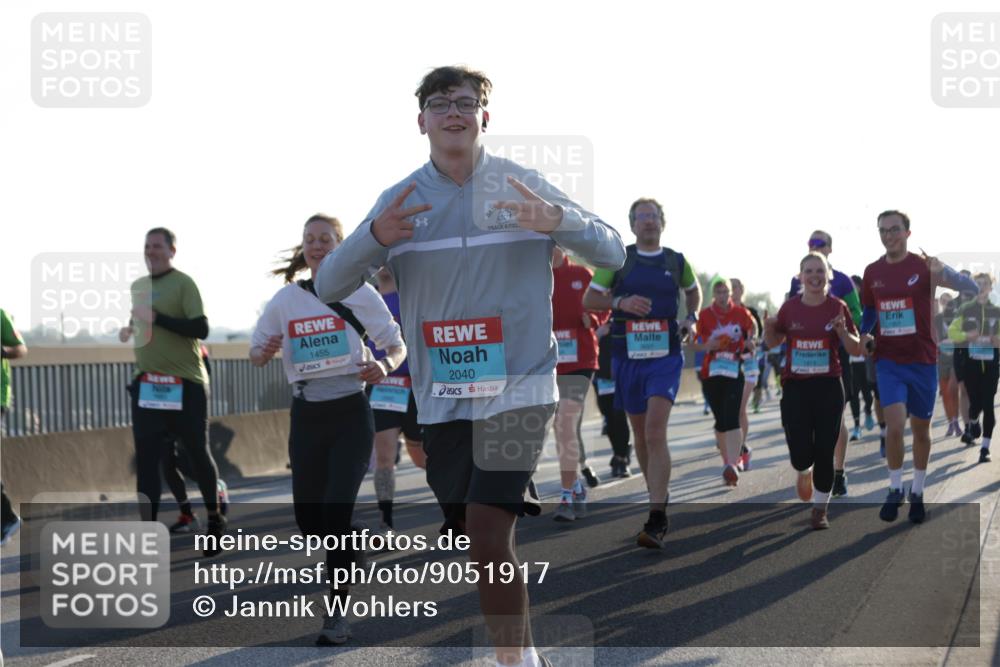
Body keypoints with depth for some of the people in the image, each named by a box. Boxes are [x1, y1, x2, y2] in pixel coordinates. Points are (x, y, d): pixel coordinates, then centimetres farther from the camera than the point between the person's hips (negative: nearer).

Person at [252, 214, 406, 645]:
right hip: (306, 416, 3)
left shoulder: (360, 294, -4)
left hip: (350, 415, -3)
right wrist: (265, 352, -14)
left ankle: (337, 614, -6)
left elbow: (396, 345, 2)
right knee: (308, 518, 7)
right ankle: (349, 549, 41)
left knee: (336, 511, -14)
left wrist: (384, 365, -20)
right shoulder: (286, 299, 3)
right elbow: (256, 354, 10)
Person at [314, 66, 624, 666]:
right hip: (441, 396, 4)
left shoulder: (524, 186, 1)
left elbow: (613, 252, 2)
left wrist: (558, 221, -20)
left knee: (488, 534, -18)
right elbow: (329, 286, 2)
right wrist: (374, 239, -19)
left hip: (519, 386, -3)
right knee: (479, 543, 9)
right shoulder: (399, 200, 6)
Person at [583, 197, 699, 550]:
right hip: (627, 357, 2)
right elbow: (589, 300, 5)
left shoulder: (677, 261, 7)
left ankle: (657, 520, -21)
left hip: (665, 356, -2)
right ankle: (659, 495, 33)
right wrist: (621, 302, -12)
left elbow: (693, 290, 27)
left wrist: (690, 317, 8)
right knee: (640, 434, 12)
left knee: (655, 432, -17)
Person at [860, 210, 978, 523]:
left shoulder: (925, 267, -7)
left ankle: (917, 493, 26)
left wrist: (944, 274, -35)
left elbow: (972, 288, -15)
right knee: (894, 427, -13)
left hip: (922, 361, -1)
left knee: (921, 430, 9)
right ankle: (895, 490, 6)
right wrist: (864, 336, -3)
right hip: (888, 362, 1)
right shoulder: (872, 272, 4)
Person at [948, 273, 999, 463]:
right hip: (971, 363, -1)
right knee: (975, 403, -3)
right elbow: (952, 332, 4)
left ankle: (985, 447, -4)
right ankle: (972, 426, 34)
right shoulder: (966, 310, 3)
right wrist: (967, 335, -15)